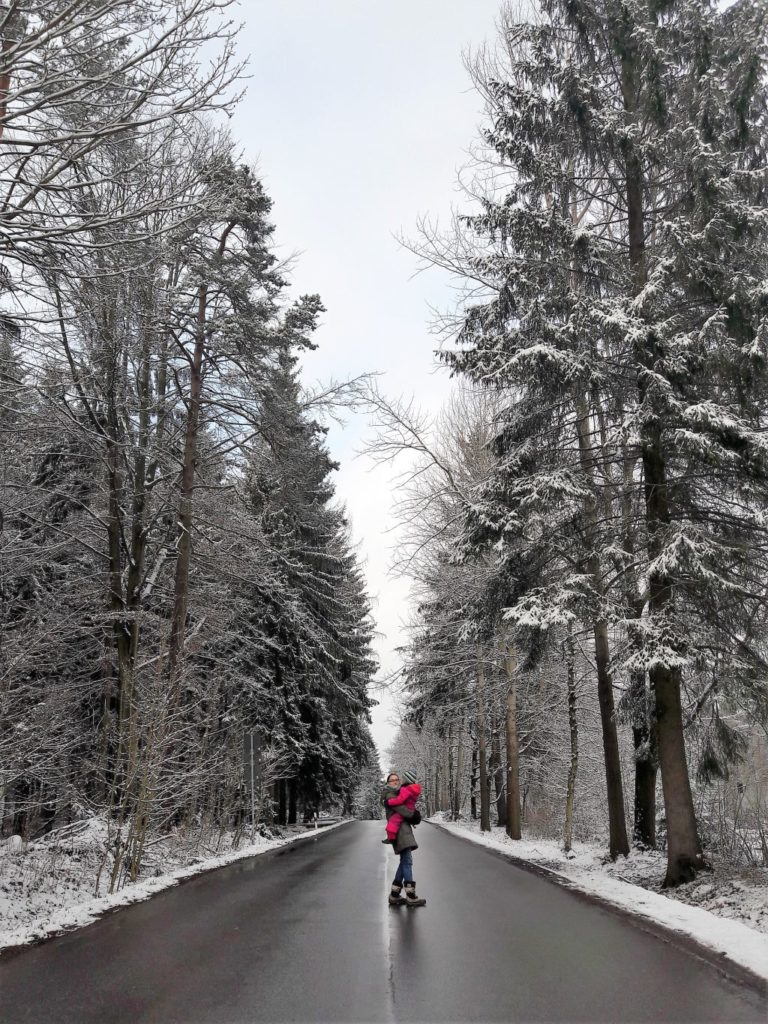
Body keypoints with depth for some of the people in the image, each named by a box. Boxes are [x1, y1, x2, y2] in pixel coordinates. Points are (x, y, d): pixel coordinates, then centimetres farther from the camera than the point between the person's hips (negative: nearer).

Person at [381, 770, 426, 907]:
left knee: (404, 861, 10)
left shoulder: (398, 793, 23)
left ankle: (394, 895, 13)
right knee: (407, 861, -13)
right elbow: (399, 808, -19)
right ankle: (411, 896, -14)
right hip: (398, 828, -10)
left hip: (404, 828, 10)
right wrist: (413, 815, -14)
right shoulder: (389, 795, -5)